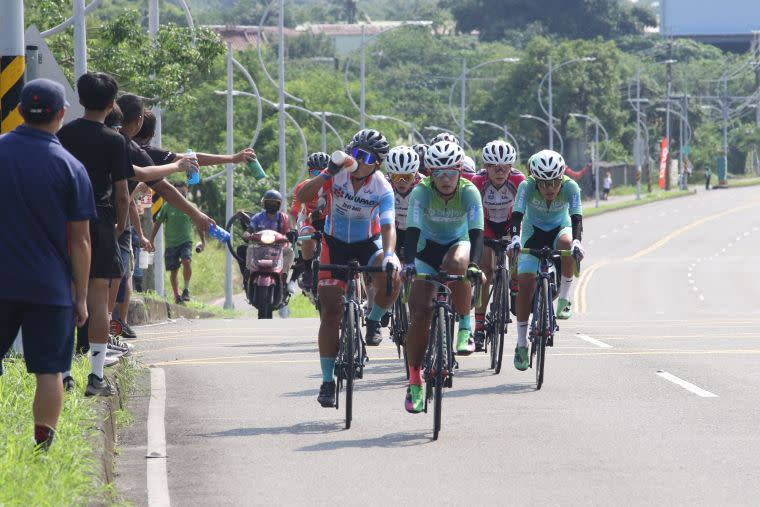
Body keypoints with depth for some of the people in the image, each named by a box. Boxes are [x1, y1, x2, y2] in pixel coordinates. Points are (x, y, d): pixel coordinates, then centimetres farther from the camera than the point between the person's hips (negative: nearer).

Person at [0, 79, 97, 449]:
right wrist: (81, 297, 4)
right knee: (48, 370, 3)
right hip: (50, 286, -2)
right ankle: (43, 446, -3)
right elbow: (80, 241, -3)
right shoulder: (71, 168, -4)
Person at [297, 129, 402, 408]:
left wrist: (389, 256, -47)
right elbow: (302, 197, -26)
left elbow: (388, 227, -29)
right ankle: (327, 381, 3)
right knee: (331, 313, -6)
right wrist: (325, 176, -41)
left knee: (392, 279, -32)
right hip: (336, 244, 1)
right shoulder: (337, 173, -18)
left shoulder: (382, 188, -21)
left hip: (369, 243, -1)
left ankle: (374, 320, 0)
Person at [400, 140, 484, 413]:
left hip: (458, 243, -1)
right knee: (420, 314, -12)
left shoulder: (469, 192, -21)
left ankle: (465, 327, -18)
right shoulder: (421, 192, -22)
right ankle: (415, 379, 1)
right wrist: (408, 263, -46)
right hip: (428, 248, 1)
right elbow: (412, 230, -30)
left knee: (456, 265, -39)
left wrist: (473, 264, -47)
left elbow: (476, 232, -30)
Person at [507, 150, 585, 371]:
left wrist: (576, 241, -54)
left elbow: (576, 218, -35)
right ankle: (521, 344, -5)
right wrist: (515, 238, -56)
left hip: (559, 228, 0)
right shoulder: (527, 186, -27)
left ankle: (564, 299, -19)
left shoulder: (570, 187, -26)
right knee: (526, 282, -15)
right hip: (533, 231, 0)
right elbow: (517, 215, -37)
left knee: (566, 243, -37)